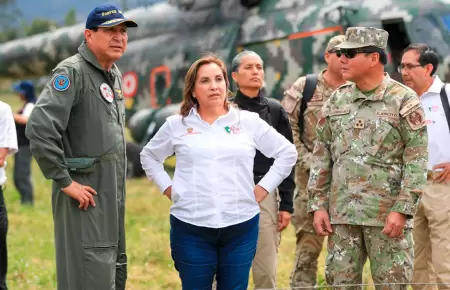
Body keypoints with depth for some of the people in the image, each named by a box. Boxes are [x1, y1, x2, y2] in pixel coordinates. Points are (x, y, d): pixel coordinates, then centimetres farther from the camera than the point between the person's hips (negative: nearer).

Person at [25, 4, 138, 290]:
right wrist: (65, 182, -21)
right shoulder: (72, 72, -14)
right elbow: (40, 129, -25)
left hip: (113, 196, 9)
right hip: (86, 196, -9)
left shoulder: (115, 75, 13)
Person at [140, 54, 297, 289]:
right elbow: (149, 157, 19)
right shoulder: (176, 125, 5)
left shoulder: (249, 122, 4)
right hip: (191, 228, 0)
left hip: (241, 227, 0)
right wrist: (167, 188, 7)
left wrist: (264, 188, 4)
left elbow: (287, 152, 11)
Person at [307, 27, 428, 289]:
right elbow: (322, 154, 13)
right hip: (342, 214, 4)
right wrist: (318, 205, 6)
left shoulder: (404, 100, -4)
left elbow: (417, 160, -7)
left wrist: (402, 210, -14)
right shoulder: (337, 100, 10)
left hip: (387, 216, -4)